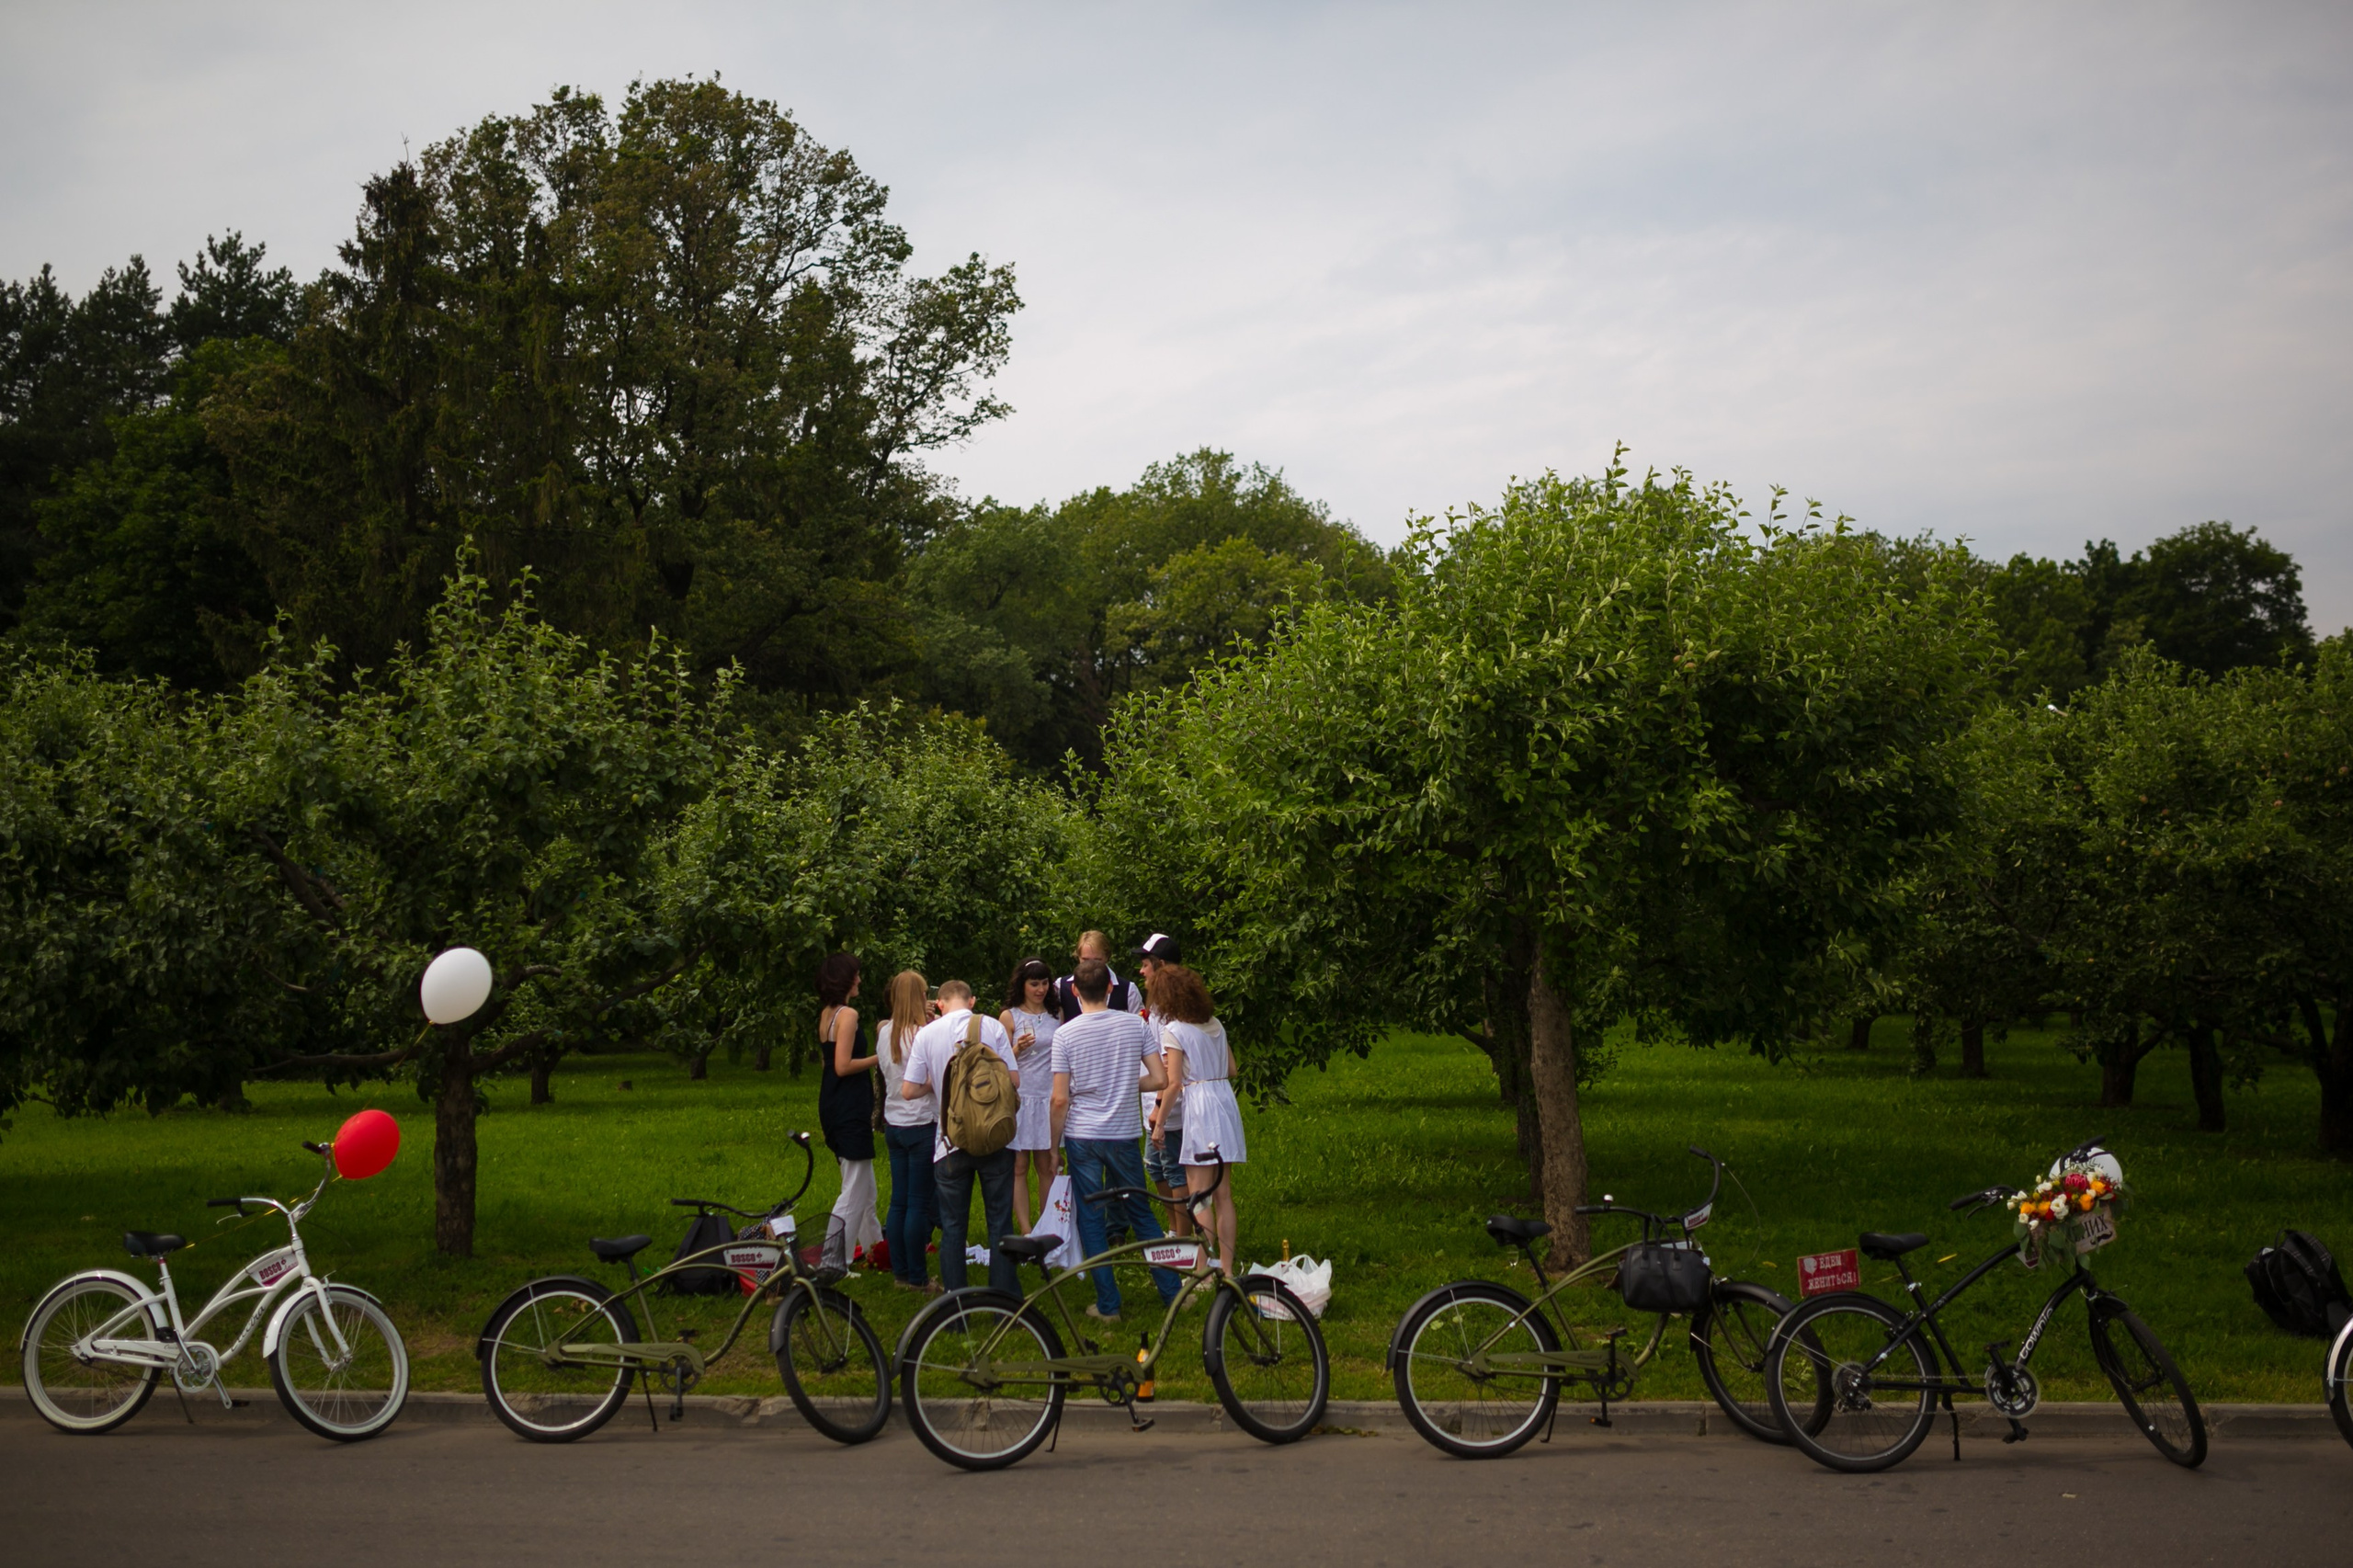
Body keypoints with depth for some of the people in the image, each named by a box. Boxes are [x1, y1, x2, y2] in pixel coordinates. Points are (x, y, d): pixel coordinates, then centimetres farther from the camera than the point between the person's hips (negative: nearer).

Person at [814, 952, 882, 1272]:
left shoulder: (825, 1015, 12)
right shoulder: (847, 1014, -16)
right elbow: (843, 1066, -22)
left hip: (832, 1107, 10)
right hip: (849, 1110, -10)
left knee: (864, 1187, 20)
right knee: (855, 1191, -5)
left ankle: (874, 1245, 30)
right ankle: (833, 1262, -6)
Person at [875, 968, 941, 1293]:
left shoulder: (885, 1034, 5)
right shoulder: (923, 1035, -17)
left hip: (894, 1125, 7)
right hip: (922, 1125, -7)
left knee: (898, 1201, 12)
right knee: (921, 1203, 0)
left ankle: (900, 1272, 19)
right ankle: (917, 1277, 5)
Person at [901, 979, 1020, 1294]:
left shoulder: (927, 1034, -3)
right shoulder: (992, 1026, -5)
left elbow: (908, 1091, -3)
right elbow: (1014, 1080, -4)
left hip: (951, 1141, 0)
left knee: (953, 1227, 10)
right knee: (1000, 1223, 8)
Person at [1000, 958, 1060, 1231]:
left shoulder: (1055, 1015, 12)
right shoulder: (1009, 1017, 2)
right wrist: (1018, 1049, -17)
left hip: (1049, 1097, 3)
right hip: (1020, 1097, -3)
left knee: (1047, 1167, 5)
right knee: (1019, 1167, -3)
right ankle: (1026, 1233, -3)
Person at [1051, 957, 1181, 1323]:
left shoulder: (1065, 1034, -9)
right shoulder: (1135, 1025, -3)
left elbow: (1060, 1099, -10)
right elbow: (1160, 1079, -2)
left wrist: (1054, 1145, 2)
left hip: (1082, 1136, -2)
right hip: (1124, 1133, 2)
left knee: (1090, 1220, 7)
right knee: (1141, 1214, 16)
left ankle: (1107, 1304, 9)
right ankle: (1171, 1290, 18)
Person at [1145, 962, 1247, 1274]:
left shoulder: (1173, 1031, -9)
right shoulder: (1215, 1024, 11)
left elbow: (1174, 1083, -12)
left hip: (1199, 1107, -7)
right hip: (1227, 1100, 7)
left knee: (1199, 1196, -2)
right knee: (1223, 1194, 11)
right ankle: (1226, 1268, 15)